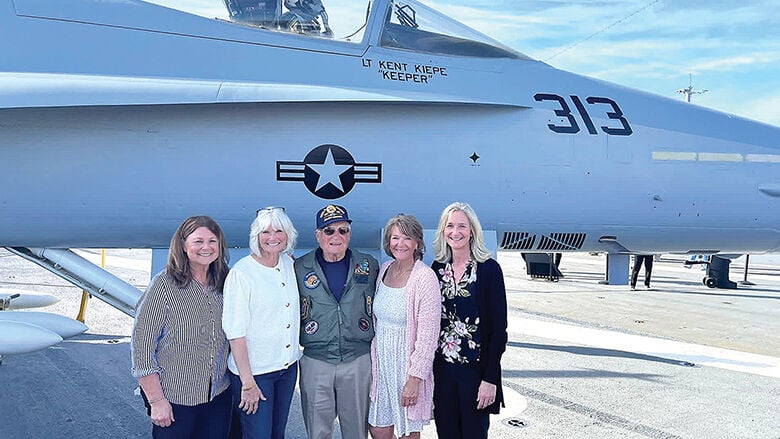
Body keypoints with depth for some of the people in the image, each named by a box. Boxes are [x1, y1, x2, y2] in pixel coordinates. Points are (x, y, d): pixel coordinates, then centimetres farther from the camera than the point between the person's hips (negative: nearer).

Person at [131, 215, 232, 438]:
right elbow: (142, 345, -12)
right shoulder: (164, 284, -13)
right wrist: (157, 400, -12)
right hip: (175, 399, -4)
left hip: (219, 395, 5)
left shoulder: (223, 284, 2)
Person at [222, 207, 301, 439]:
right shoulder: (241, 273, -16)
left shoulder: (289, 263, 3)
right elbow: (235, 332, -17)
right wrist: (247, 383, -17)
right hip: (253, 370, -6)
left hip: (288, 365, 6)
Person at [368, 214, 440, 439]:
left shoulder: (425, 277, -16)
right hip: (381, 360, 6)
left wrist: (415, 378, -18)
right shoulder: (384, 269, 5)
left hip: (409, 363, -6)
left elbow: (428, 335, -17)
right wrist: (372, 359, 12)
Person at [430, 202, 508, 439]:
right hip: (441, 368, 4)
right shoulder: (438, 268, 5)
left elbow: (498, 328, -10)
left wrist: (490, 378, -14)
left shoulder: (488, 269, -8)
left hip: (475, 368, -4)